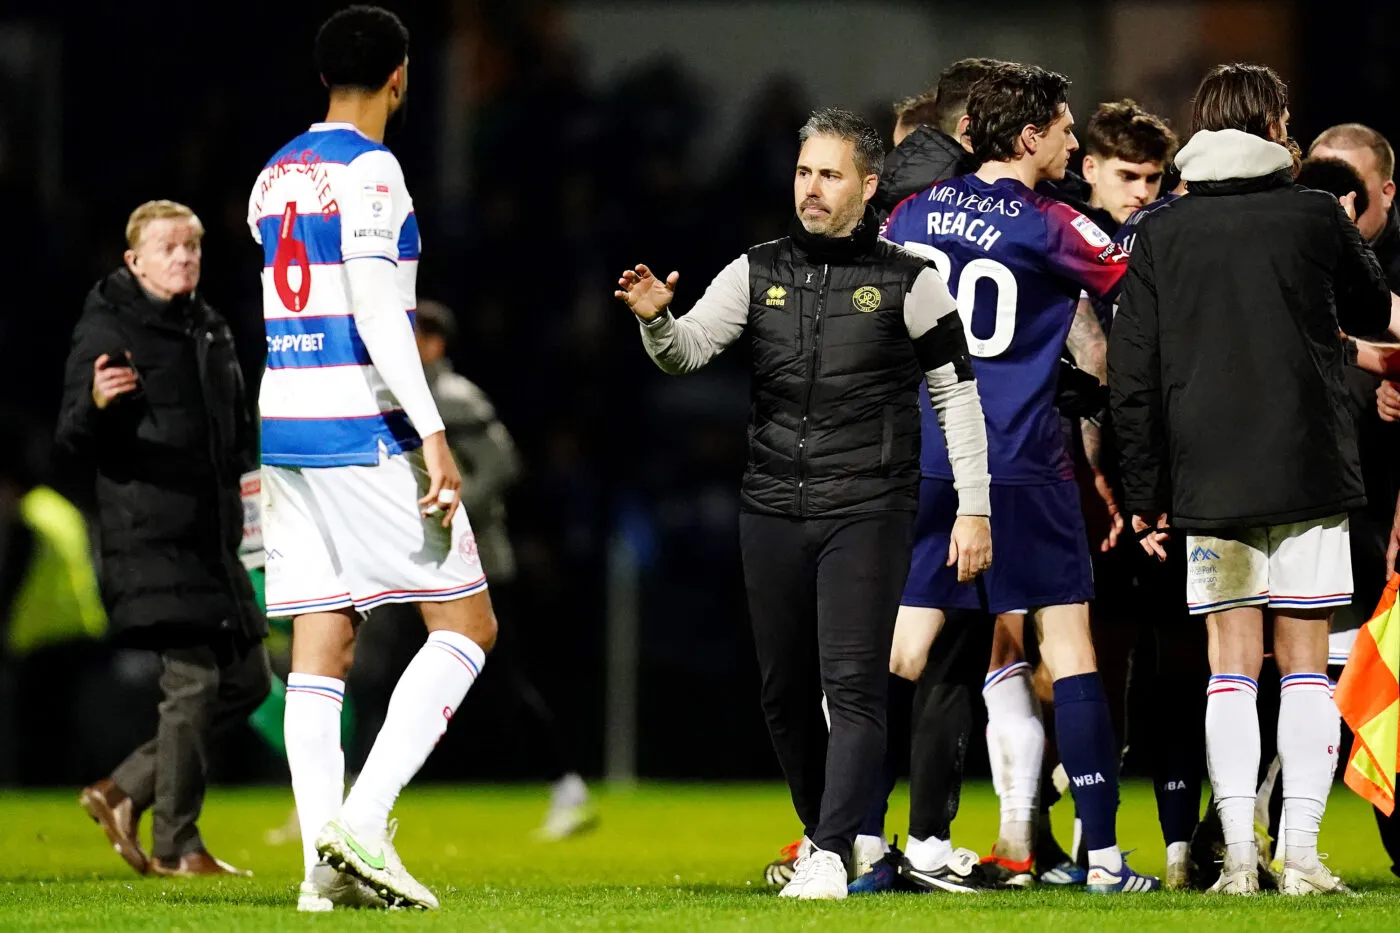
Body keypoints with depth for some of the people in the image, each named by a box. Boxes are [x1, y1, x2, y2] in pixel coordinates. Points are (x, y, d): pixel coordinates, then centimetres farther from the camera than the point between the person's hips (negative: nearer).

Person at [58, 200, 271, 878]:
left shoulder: (211, 331, 17)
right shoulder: (107, 329, -6)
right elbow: (72, 441, -13)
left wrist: (246, 472, 13)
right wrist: (96, 403, -33)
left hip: (213, 539, 9)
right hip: (151, 538, -9)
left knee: (246, 680, 9)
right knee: (193, 679, -12)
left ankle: (125, 790, 18)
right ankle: (175, 847, -4)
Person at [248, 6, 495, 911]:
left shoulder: (273, 179, 15)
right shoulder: (369, 170, -9)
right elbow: (377, 310, -18)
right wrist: (434, 436, -20)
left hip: (286, 428, 8)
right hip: (367, 431, -8)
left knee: (321, 649, 5)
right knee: (466, 625, -1)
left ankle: (326, 859, -2)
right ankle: (364, 820, -13)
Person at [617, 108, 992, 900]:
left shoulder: (909, 282, 0)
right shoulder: (759, 273, 8)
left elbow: (957, 395, 2)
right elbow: (689, 350, 0)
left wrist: (973, 509, -4)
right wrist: (657, 321, -23)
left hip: (867, 513, -4)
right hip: (773, 509, 4)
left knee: (853, 683, -13)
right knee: (785, 689, 8)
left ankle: (830, 856, -17)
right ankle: (826, 831, 25)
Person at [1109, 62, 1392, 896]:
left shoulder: (1161, 235, 3)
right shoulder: (1316, 217, -3)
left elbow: (1132, 374, 2)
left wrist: (1147, 494, 7)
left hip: (1208, 482, 2)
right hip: (1308, 473, -2)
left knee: (1233, 665, 6)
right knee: (1305, 663, 3)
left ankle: (1240, 856, -1)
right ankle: (1302, 853, -4)